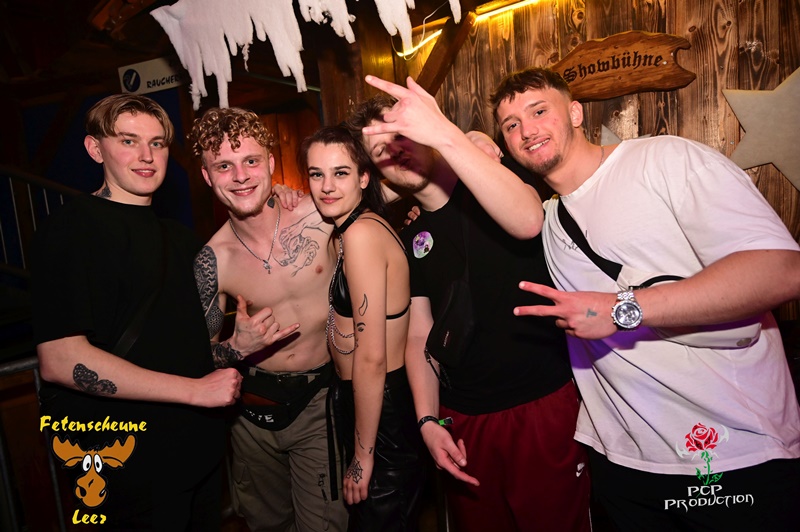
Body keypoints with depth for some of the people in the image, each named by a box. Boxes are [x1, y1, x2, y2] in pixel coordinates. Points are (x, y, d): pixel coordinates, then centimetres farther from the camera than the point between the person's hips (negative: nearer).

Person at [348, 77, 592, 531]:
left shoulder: (493, 181, -5)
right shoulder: (413, 239, 8)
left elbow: (527, 221, -31)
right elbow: (420, 337, 10)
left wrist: (446, 134, -37)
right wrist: (428, 420, -1)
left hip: (545, 404, -4)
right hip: (463, 420, 5)